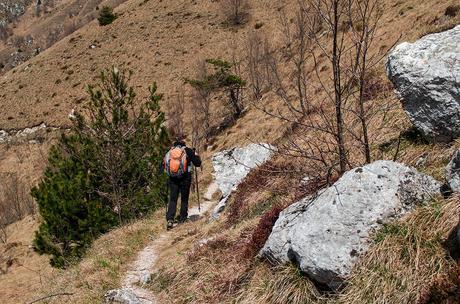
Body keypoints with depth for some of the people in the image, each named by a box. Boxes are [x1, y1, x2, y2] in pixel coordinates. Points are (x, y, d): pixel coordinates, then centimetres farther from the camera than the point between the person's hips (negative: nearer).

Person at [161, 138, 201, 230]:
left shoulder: (169, 152, 4)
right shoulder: (188, 151, -5)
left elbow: (163, 166, 8)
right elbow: (198, 163, -1)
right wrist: (196, 155, 15)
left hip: (172, 179, 2)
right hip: (185, 179, -2)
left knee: (172, 200, 6)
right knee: (184, 199, 14)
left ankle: (170, 220, -9)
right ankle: (182, 219, 20)